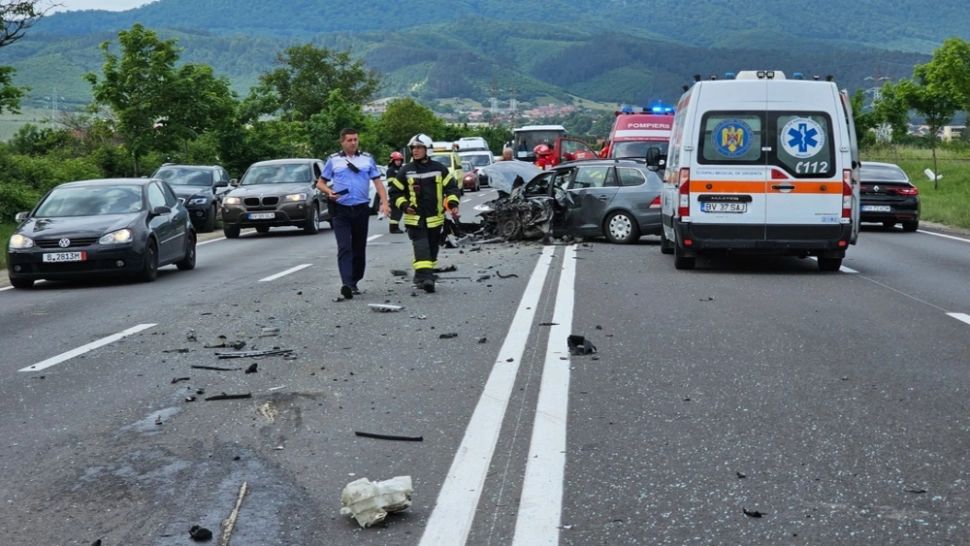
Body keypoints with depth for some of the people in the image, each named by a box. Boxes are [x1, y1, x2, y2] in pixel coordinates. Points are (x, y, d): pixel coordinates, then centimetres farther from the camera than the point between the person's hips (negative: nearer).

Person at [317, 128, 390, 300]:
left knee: (359, 249, 8)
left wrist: (384, 202, -8)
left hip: (361, 209, 2)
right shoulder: (333, 160, 7)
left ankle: (354, 282, 20)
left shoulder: (367, 159, 9)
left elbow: (377, 182, 7)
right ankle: (346, 284, -26)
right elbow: (320, 183, 11)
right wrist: (329, 192, -11)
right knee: (344, 248, -15)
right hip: (340, 210, -2)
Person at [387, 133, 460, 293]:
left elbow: (451, 187, 9)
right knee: (421, 248, -16)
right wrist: (404, 205, -8)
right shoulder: (405, 171, 3)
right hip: (415, 218, -2)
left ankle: (423, 276, 25)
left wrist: (453, 204, -6)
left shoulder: (439, 169, 4)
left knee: (432, 249, 10)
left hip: (435, 218, 2)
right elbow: (395, 192, 8)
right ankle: (425, 277, -24)